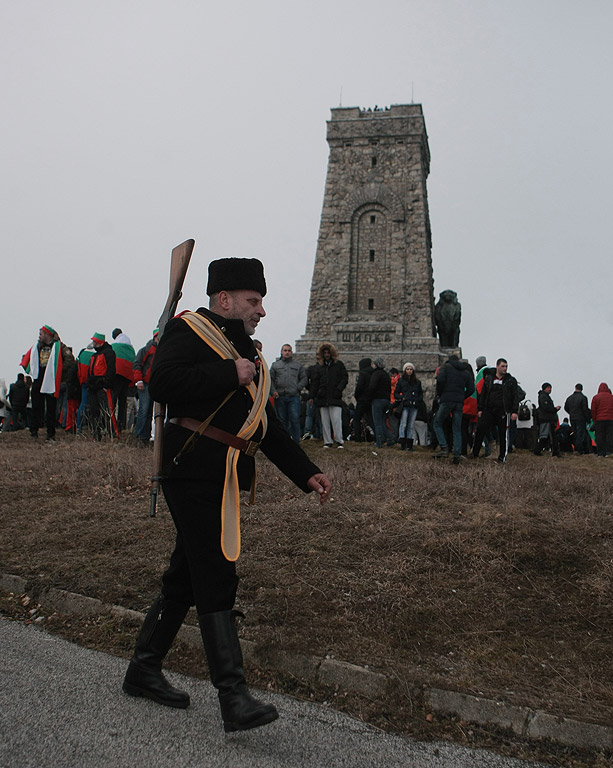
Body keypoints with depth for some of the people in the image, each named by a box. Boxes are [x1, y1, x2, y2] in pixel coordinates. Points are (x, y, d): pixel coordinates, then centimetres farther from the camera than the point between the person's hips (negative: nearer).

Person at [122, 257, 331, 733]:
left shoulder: (247, 352, 22)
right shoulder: (189, 330, -3)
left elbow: (267, 425, 21)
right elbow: (163, 383, -21)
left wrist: (306, 473, 13)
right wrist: (230, 376, -17)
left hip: (225, 482, 9)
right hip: (195, 474, -9)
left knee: (186, 577, 15)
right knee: (217, 582, -9)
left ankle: (144, 671, 30)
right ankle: (235, 698, -4)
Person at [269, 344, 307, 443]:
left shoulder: (298, 365, 13)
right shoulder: (275, 365, 14)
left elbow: (304, 379, 11)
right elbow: (271, 379, 10)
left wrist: (298, 388, -4)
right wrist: (273, 391, -5)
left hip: (294, 397, -1)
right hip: (279, 397, 1)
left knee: (295, 419, -8)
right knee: (282, 420, 5)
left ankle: (296, 441, -2)